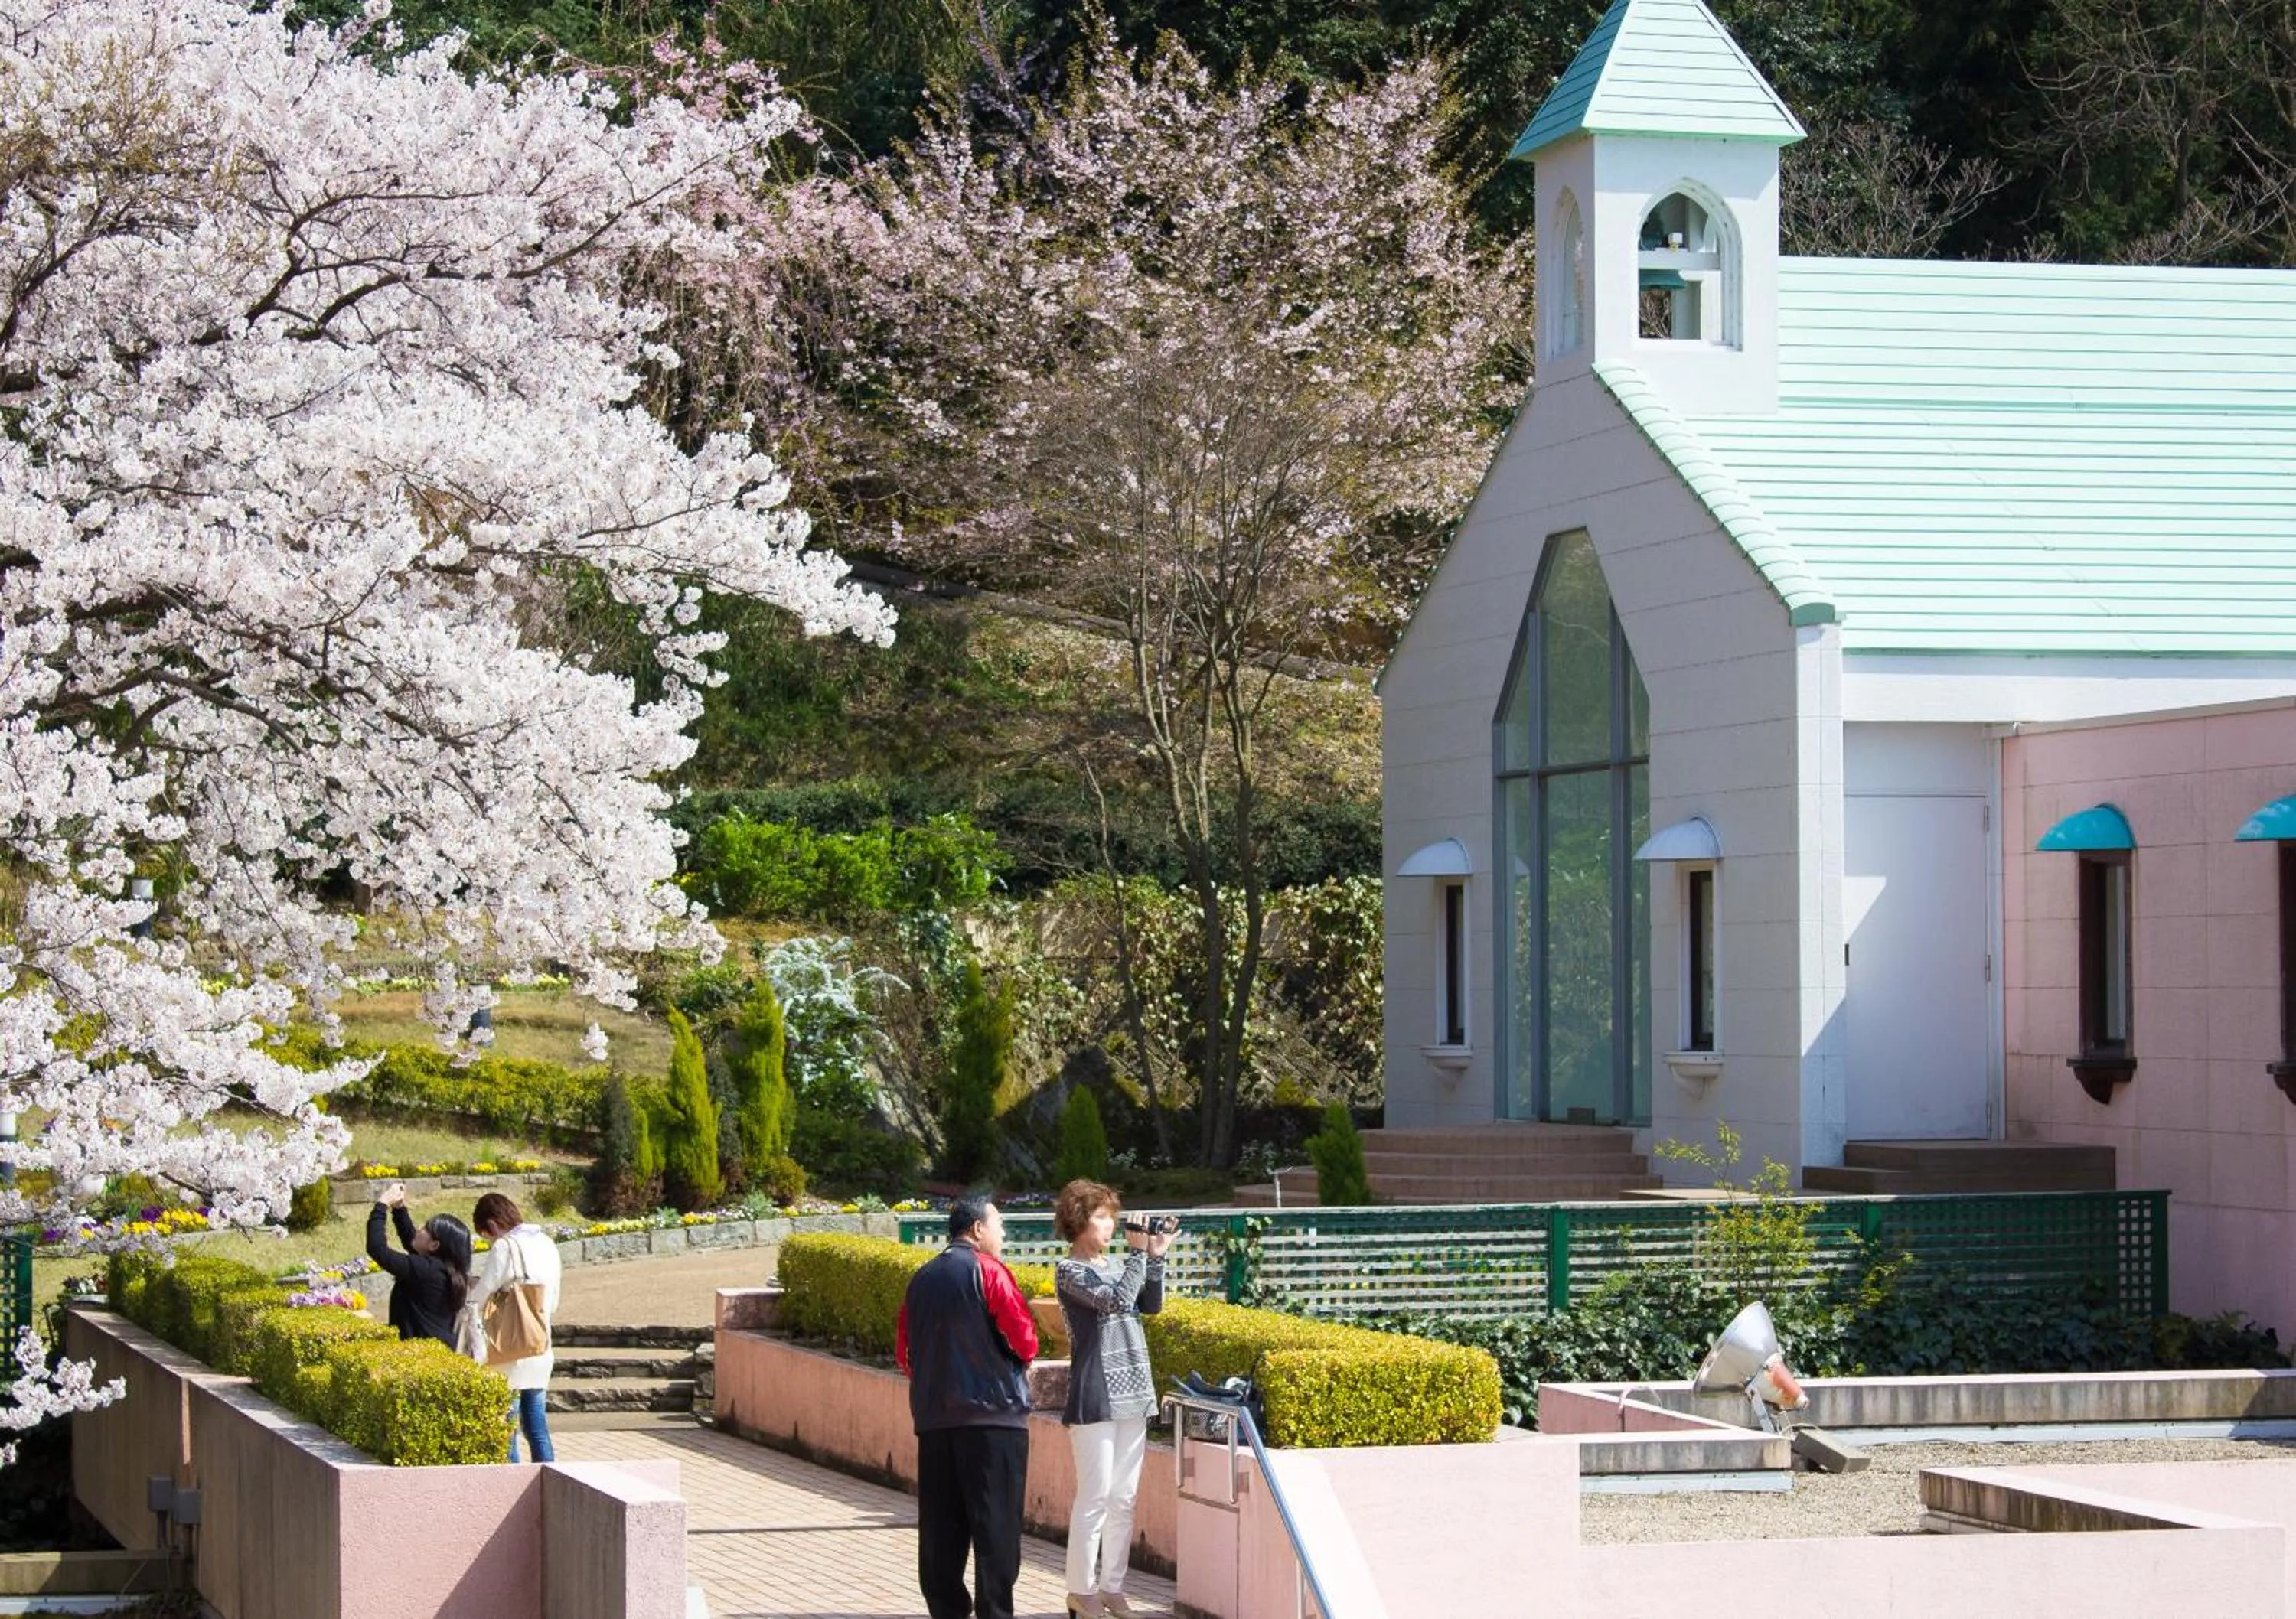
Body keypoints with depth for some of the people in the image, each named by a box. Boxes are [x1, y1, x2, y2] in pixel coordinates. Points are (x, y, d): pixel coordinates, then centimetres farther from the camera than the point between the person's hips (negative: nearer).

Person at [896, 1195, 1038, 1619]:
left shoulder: (922, 1278, 12)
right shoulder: (987, 1270, -7)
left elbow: (904, 1349, 14)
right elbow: (1022, 1334, -12)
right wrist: (1024, 1359, 8)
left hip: (933, 1415, 6)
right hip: (993, 1410, -6)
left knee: (941, 1524, 8)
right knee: (996, 1521, -3)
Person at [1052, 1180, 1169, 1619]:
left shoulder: (1116, 1265, 14)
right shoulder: (1070, 1271, -7)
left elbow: (1150, 1305, 9)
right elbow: (1116, 1301, -19)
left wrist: (1156, 1257, 0)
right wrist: (1139, 1254, -13)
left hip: (1131, 1395, 7)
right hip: (1094, 1397, -7)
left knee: (1124, 1498, 8)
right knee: (1095, 1496, -7)